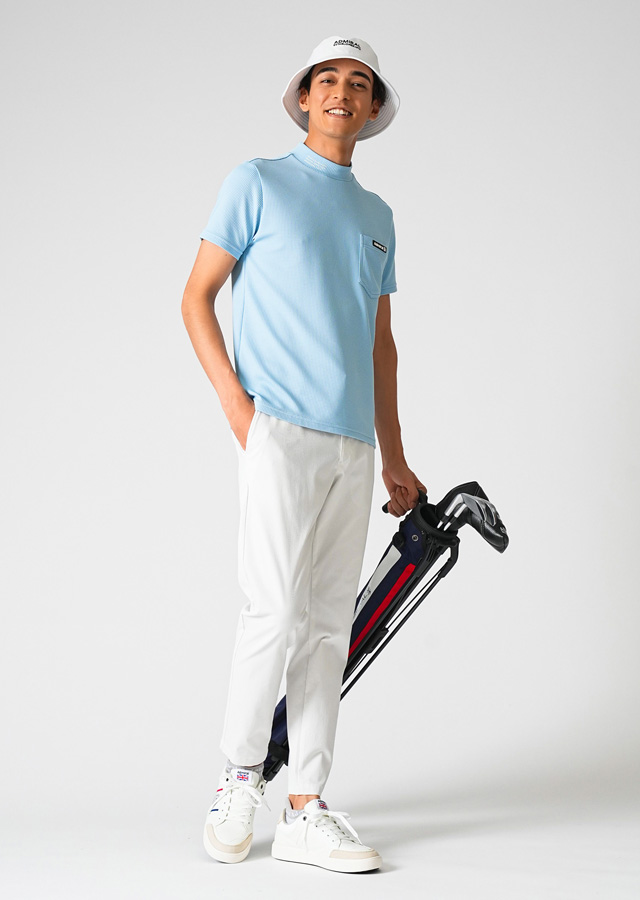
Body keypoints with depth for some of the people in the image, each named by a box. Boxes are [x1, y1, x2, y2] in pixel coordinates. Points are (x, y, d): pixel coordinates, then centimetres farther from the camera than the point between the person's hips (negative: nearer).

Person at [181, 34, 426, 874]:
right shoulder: (258, 182, 6)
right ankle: (241, 776, 9)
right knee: (277, 609, -13)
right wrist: (234, 397, -10)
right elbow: (198, 296, 3)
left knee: (329, 624, 4)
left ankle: (306, 812, 9)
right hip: (277, 429, -5)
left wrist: (394, 457, 18)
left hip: (352, 443, 5)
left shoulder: (377, 215, 21)